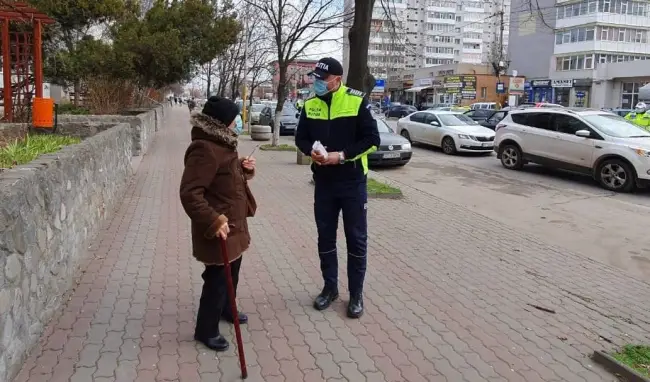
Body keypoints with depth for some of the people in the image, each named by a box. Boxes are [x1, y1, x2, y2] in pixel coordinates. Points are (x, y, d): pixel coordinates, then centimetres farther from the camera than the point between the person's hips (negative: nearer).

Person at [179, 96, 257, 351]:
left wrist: (245, 169, 2)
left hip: (235, 223, 10)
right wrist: (213, 221, -34)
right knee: (218, 278, 2)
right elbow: (190, 194, -30)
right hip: (219, 229, -10)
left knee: (232, 272, 25)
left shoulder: (222, 144, 7)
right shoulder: (204, 150, -26)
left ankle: (225, 310, 47)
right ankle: (206, 330, 20)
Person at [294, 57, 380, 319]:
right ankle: (330, 287, 29)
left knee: (356, 239, 4)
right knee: (325, 237, 12)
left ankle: (356, 294, 18)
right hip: (323, 181, 4)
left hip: (352, 182, -4)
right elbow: (301, 138, 11)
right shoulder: (310, 104, 4)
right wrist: (311, 151, -11)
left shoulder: (357, 101, -10)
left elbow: (372, 139, -11)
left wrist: (342, 155, -20)